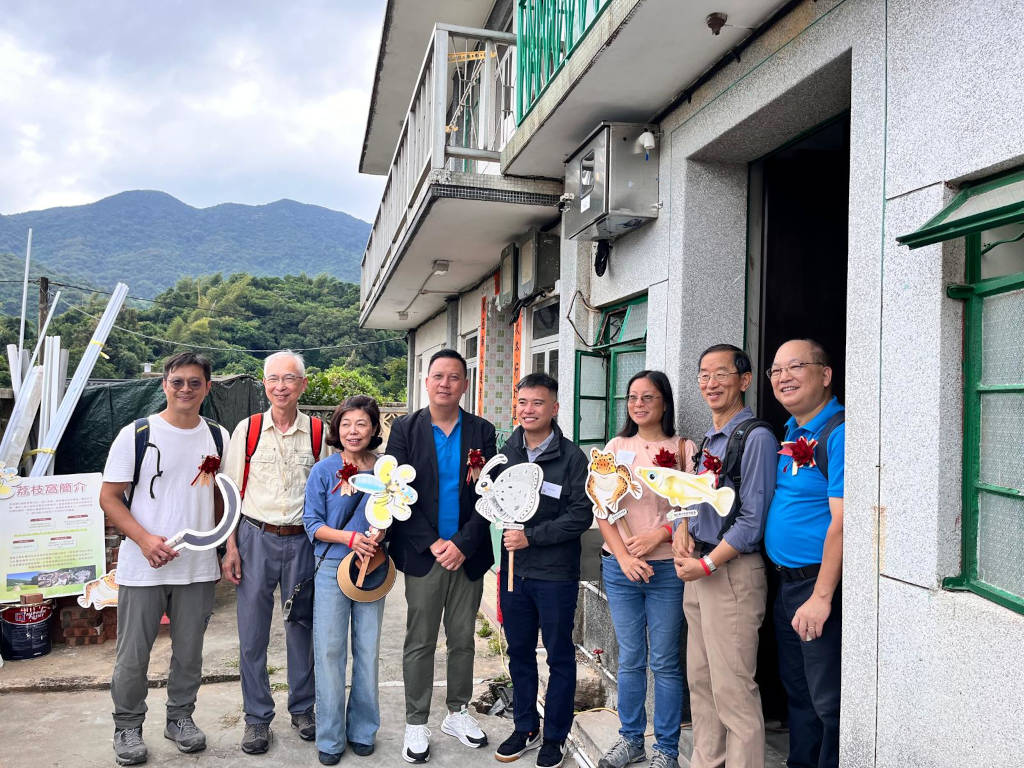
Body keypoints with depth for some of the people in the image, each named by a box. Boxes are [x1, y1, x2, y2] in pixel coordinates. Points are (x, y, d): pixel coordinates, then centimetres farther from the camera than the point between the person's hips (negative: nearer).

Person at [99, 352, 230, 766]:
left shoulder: (218, 437, 5)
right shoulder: (135, 434, -6)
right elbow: (109, 497, -5)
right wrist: (145, 538, -19)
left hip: (199, 567, 3)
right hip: (143, 566, -2)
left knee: (189, 650, 14)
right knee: (133, 654, 8)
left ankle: (180, 717, 34)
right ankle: (127, 727, 28)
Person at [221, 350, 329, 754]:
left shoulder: (318, 433, 1)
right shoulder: (247, 429, 0)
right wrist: (231, 547, -1)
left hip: (303, 541, 0)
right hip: (256, 538, 0)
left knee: (302, 627, 11)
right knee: (252, 631, 6)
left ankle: (302, 708, 30)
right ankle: (257, 717, 24)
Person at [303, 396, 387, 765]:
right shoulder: (324, 470, -3)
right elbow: (312, 523, -3)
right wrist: (349, 537, -18)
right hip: (332, 568, -1)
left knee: (367, 650, 9)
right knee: (329, 651, 3)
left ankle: (362, 729, 26)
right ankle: (330, 737, 18)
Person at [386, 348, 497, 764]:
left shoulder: (482, 431, 2)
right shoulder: (405, 429, -2)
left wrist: (463, 544, -12)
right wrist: (432, 544, -13)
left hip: (467, 554, 2)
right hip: (422, 554, -1)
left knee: (463, 639, 14)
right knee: (420, 643, 8)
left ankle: (458, 713, 31)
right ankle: (416, 723, 22)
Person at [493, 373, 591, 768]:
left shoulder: (571, 457, -9)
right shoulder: (505, 452, 5)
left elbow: (581, 515, -13)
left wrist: (531, 536, -17)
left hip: (555, 573, -4)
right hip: (513, 568, 4)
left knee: (559, 655, 9)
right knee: (519, 652, 16)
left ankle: (555, 736, 26)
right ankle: (525, 728, 34)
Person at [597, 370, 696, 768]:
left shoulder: (682, 449, -1)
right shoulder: (616, 447, 7)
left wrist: (658, 535, -16)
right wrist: (623, 556, -7)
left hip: (666, 568, -2)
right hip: (619, 566, 3)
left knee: (664, 663, 6)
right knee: (629, 659, 13)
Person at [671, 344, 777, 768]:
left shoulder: (755, 437, -13)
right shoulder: (708, 439, 14)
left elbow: (752, 519, -17)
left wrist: (707, 565, -16)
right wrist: (682, 529, 1)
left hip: (732, 571, -9)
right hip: (698, 567, 9)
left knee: (732, 689, -2)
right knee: (700, 681, 17)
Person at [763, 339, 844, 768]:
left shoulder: (838, 433, -17)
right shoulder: (791, 431, 11)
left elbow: (841, 521, -22)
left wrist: (821, 597, -23)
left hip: (822, 585, -9)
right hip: (787, 583, 9)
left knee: (829, 700, 4)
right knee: (796, 690, 20)